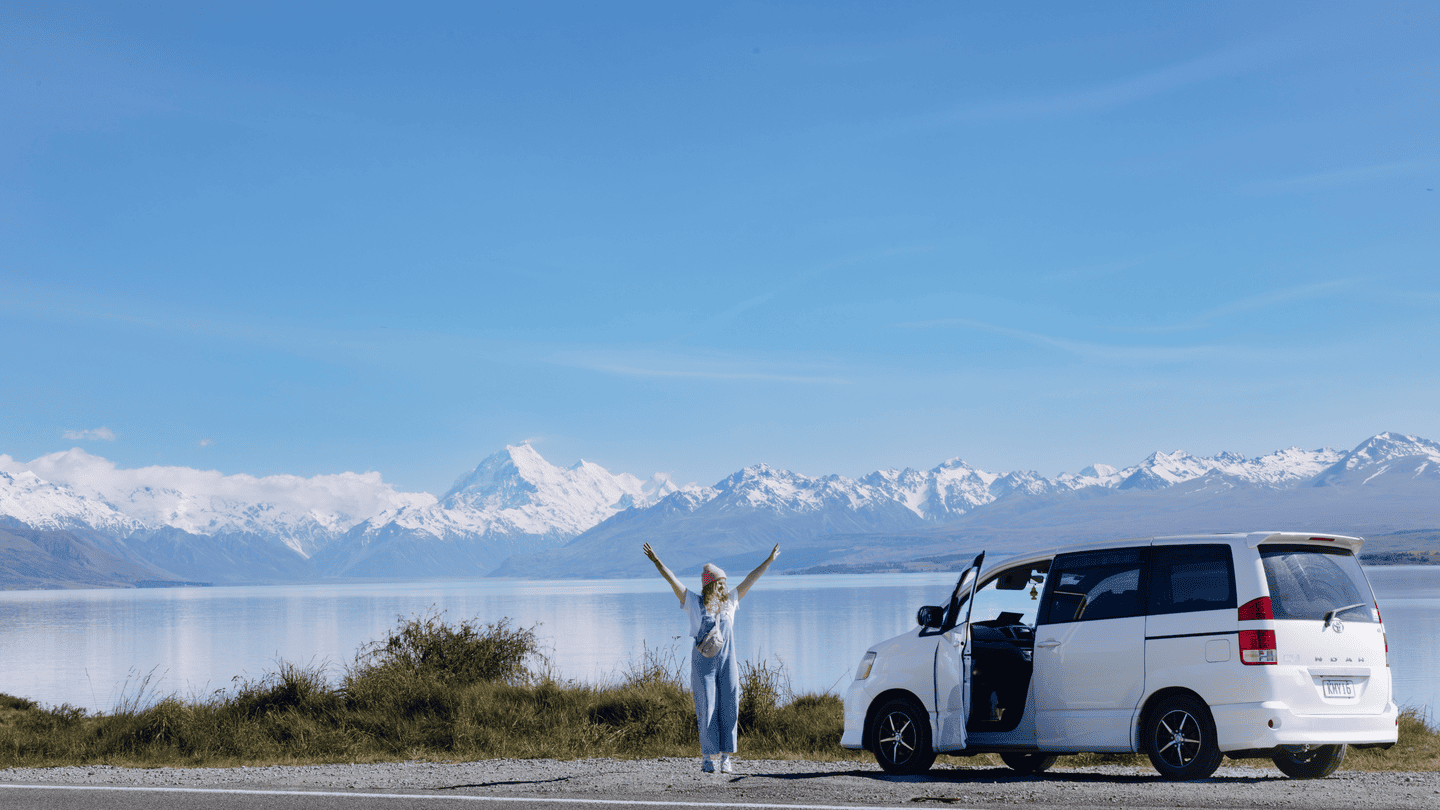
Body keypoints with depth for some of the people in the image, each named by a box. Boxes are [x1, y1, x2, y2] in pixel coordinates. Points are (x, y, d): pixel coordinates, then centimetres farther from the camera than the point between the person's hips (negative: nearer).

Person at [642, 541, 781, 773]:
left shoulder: (729, 602, 8)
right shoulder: (695, 603, 0)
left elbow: (750, 580, 13)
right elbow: (673, 581, -5)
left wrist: (769, 561, 16)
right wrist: (657, 562, -14)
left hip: (727, 663, 3)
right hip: (703, 665, -3)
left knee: (729, 709, 0)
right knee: (708, 710, -4)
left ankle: (726, 758, 6)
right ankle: (707, 759, 3)